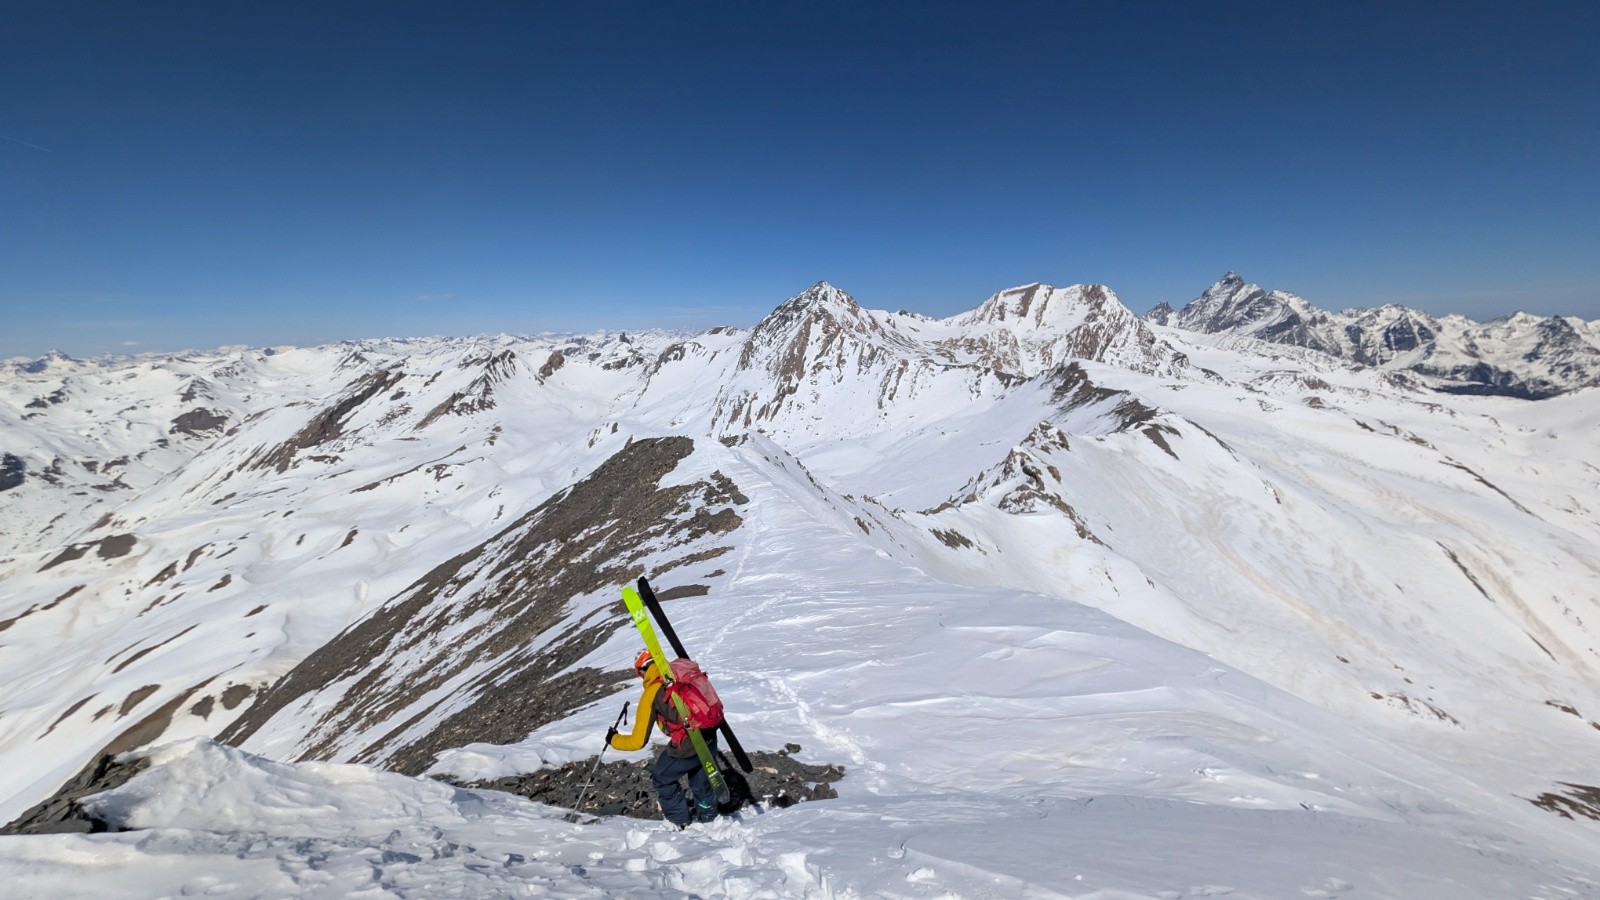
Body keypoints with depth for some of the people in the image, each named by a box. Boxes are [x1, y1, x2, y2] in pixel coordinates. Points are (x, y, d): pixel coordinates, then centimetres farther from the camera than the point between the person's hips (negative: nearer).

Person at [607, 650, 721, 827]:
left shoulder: (651, 694, -6)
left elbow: (638, 741, -2)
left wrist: (614, 739, 16)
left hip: (686, 748, -5)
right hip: (710, 738, 5)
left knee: (661, 779, 25)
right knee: (700, 775, 33)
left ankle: (680, 819, 39)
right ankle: (707, 813, 52)